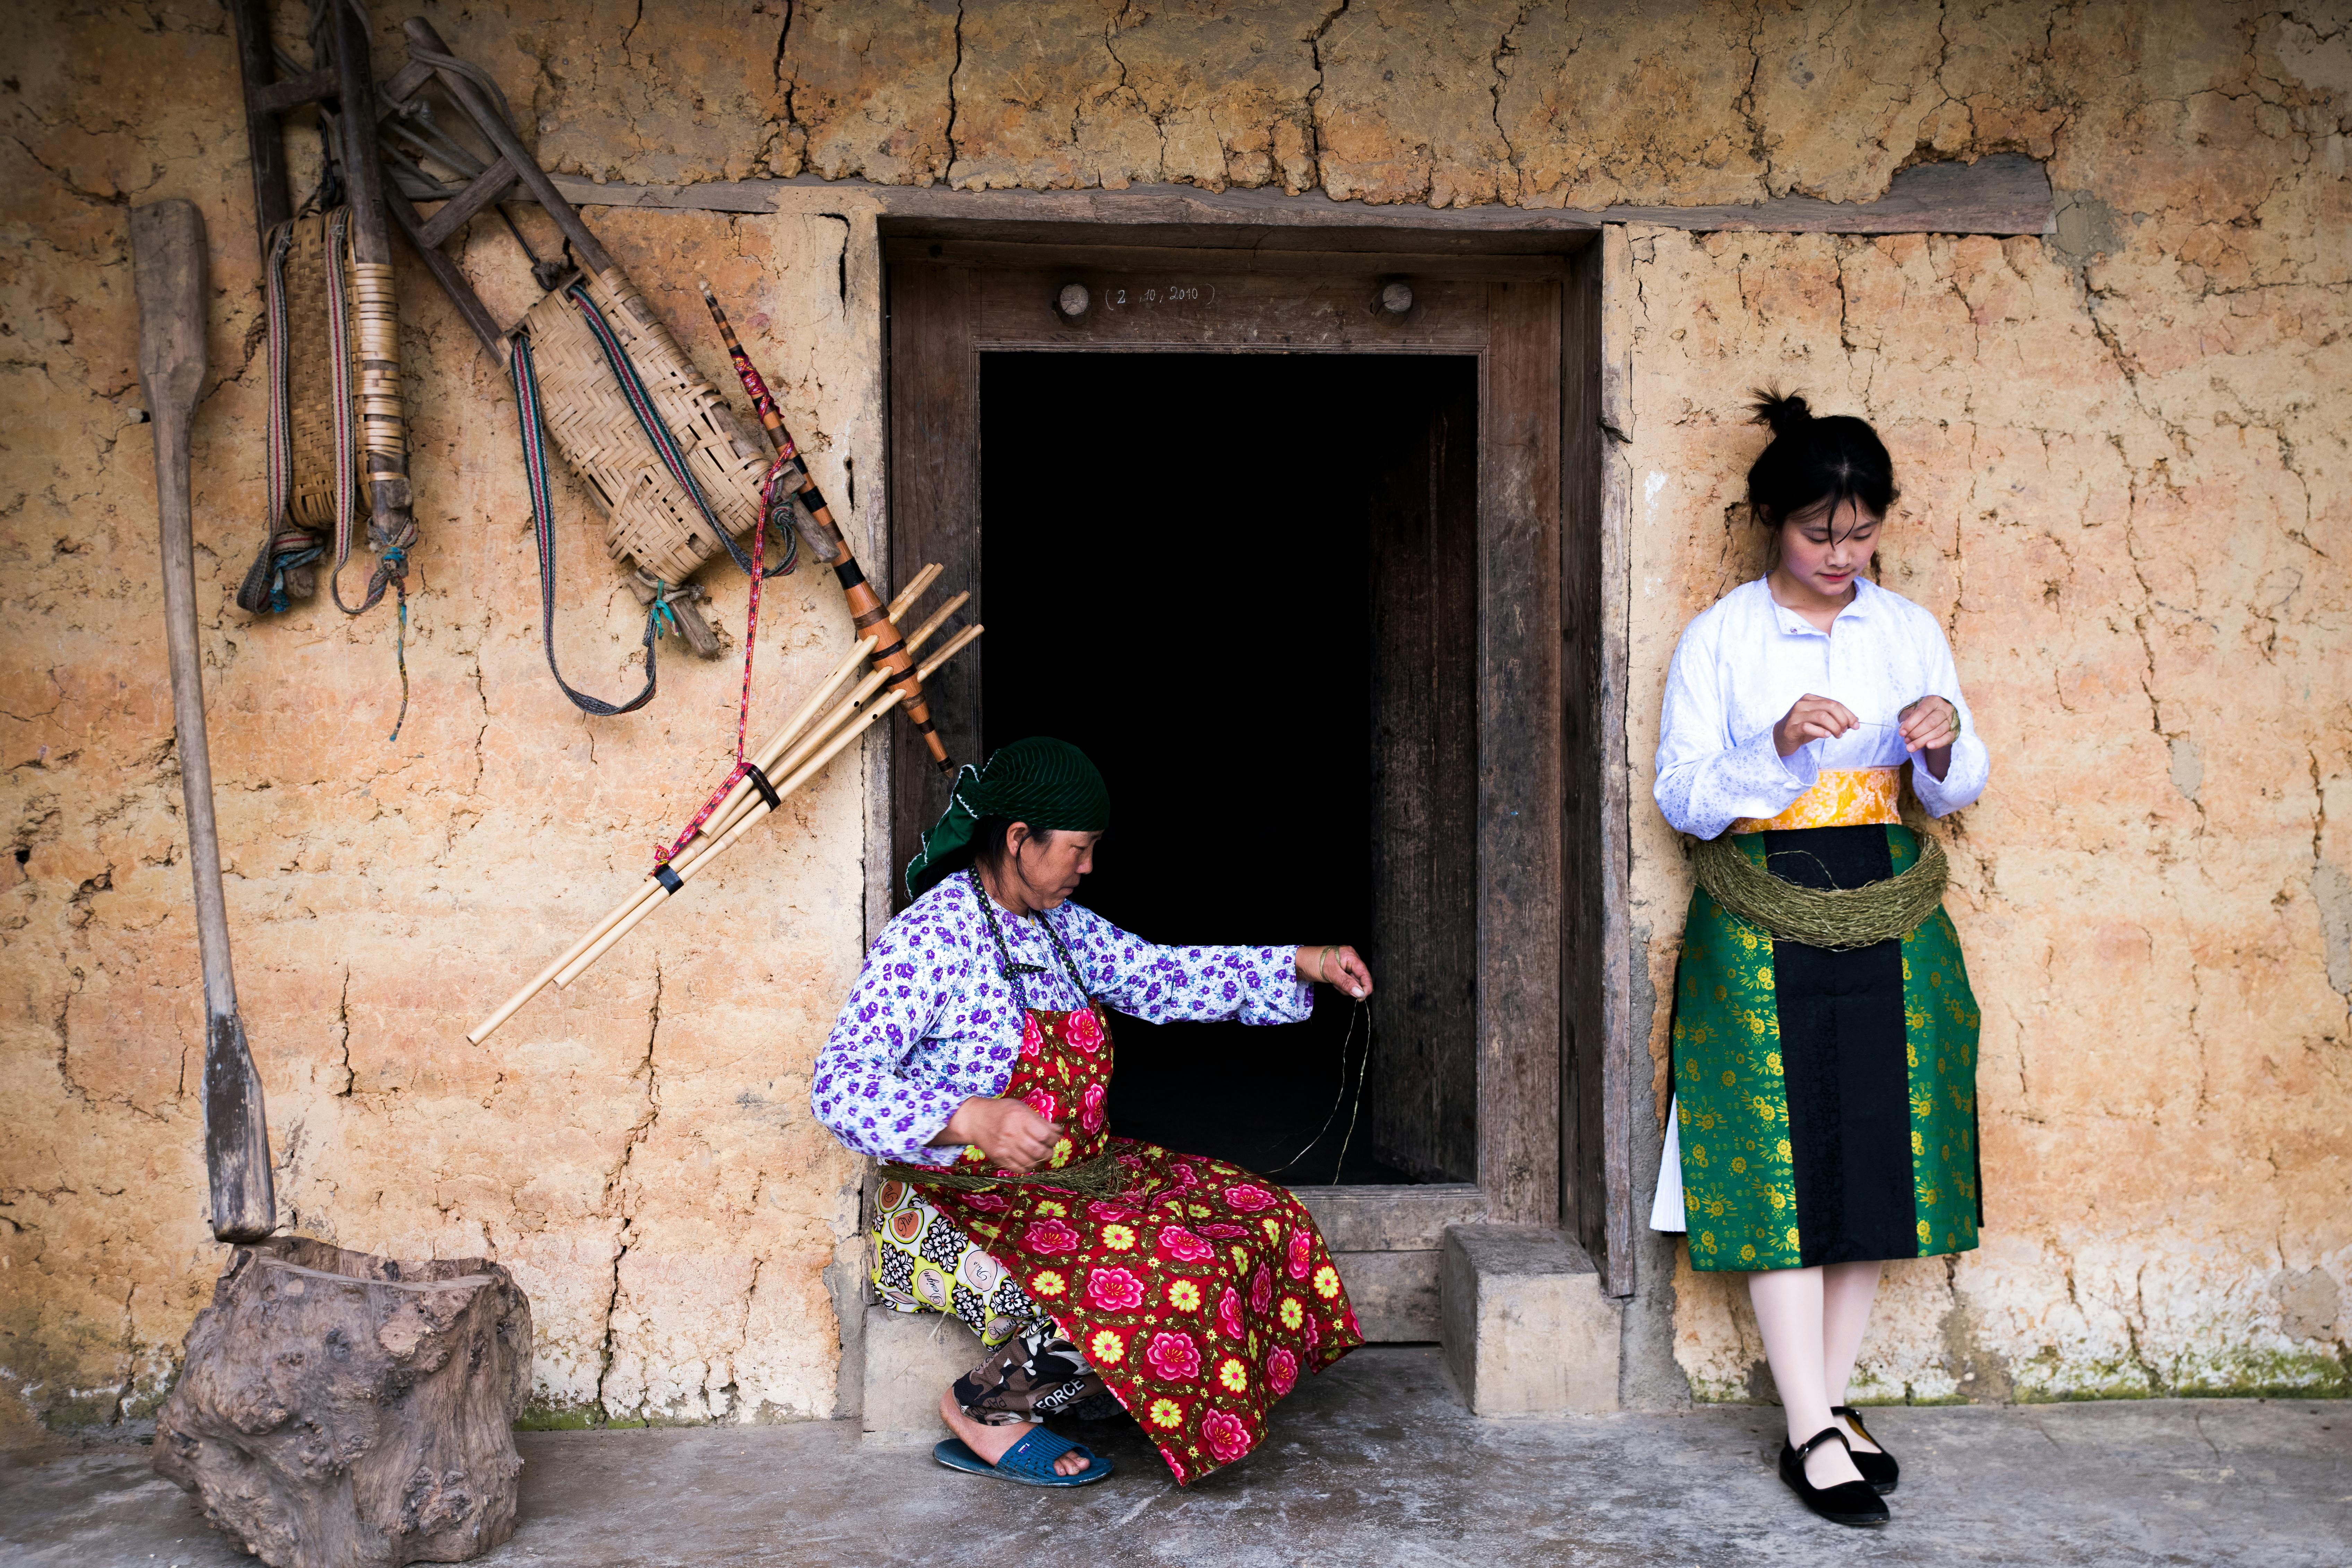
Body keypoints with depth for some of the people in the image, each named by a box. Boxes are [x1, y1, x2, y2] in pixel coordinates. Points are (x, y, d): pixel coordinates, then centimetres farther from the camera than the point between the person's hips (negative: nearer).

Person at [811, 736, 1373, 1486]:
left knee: (1260, 1217, 1)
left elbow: (1163, 976, 16)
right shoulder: (931, 937, -19)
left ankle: (1094, 1383, 12)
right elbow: (840, 1084, -27)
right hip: (963, 1205, -9)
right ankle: (987, 1413, -7)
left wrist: (1300, 963, 8)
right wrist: (971, 1119, -43)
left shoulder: (1059, 925, 8)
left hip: (1071, 1173, 9)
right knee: (1161, 1274, -28)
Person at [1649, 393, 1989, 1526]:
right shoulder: (1720, 637, 0)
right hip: (1763, 915, -3)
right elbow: (1682, 797, -4)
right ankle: (1811, 1432, 1)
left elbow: (1954, 793, 12)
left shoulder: (1910, 629, 9)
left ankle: (1832, 1399, 16)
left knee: (1878, 1152, 3)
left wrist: (1945, 742, -11)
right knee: (1780, 1162, -5)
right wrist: (1777, 744, -20)